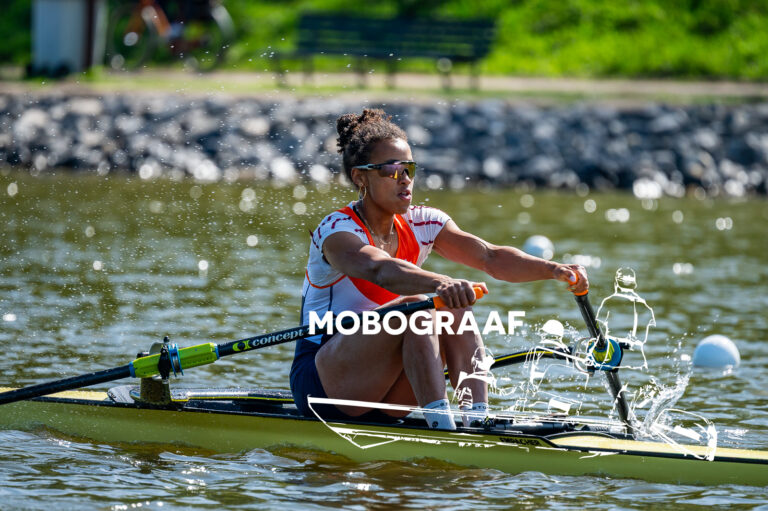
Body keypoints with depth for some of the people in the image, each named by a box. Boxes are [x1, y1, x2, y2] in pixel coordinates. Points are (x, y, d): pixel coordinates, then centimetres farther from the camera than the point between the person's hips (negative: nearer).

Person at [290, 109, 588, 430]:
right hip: (321, 385, -6)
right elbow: (380, 270, -40)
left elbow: (490, 257, -11)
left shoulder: (422, 225, 3)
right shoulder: (336, 232, -17)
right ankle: (441, 426, -37)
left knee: (455, 309, -17)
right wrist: (440, 284, -58)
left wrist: (553, 270, -28)